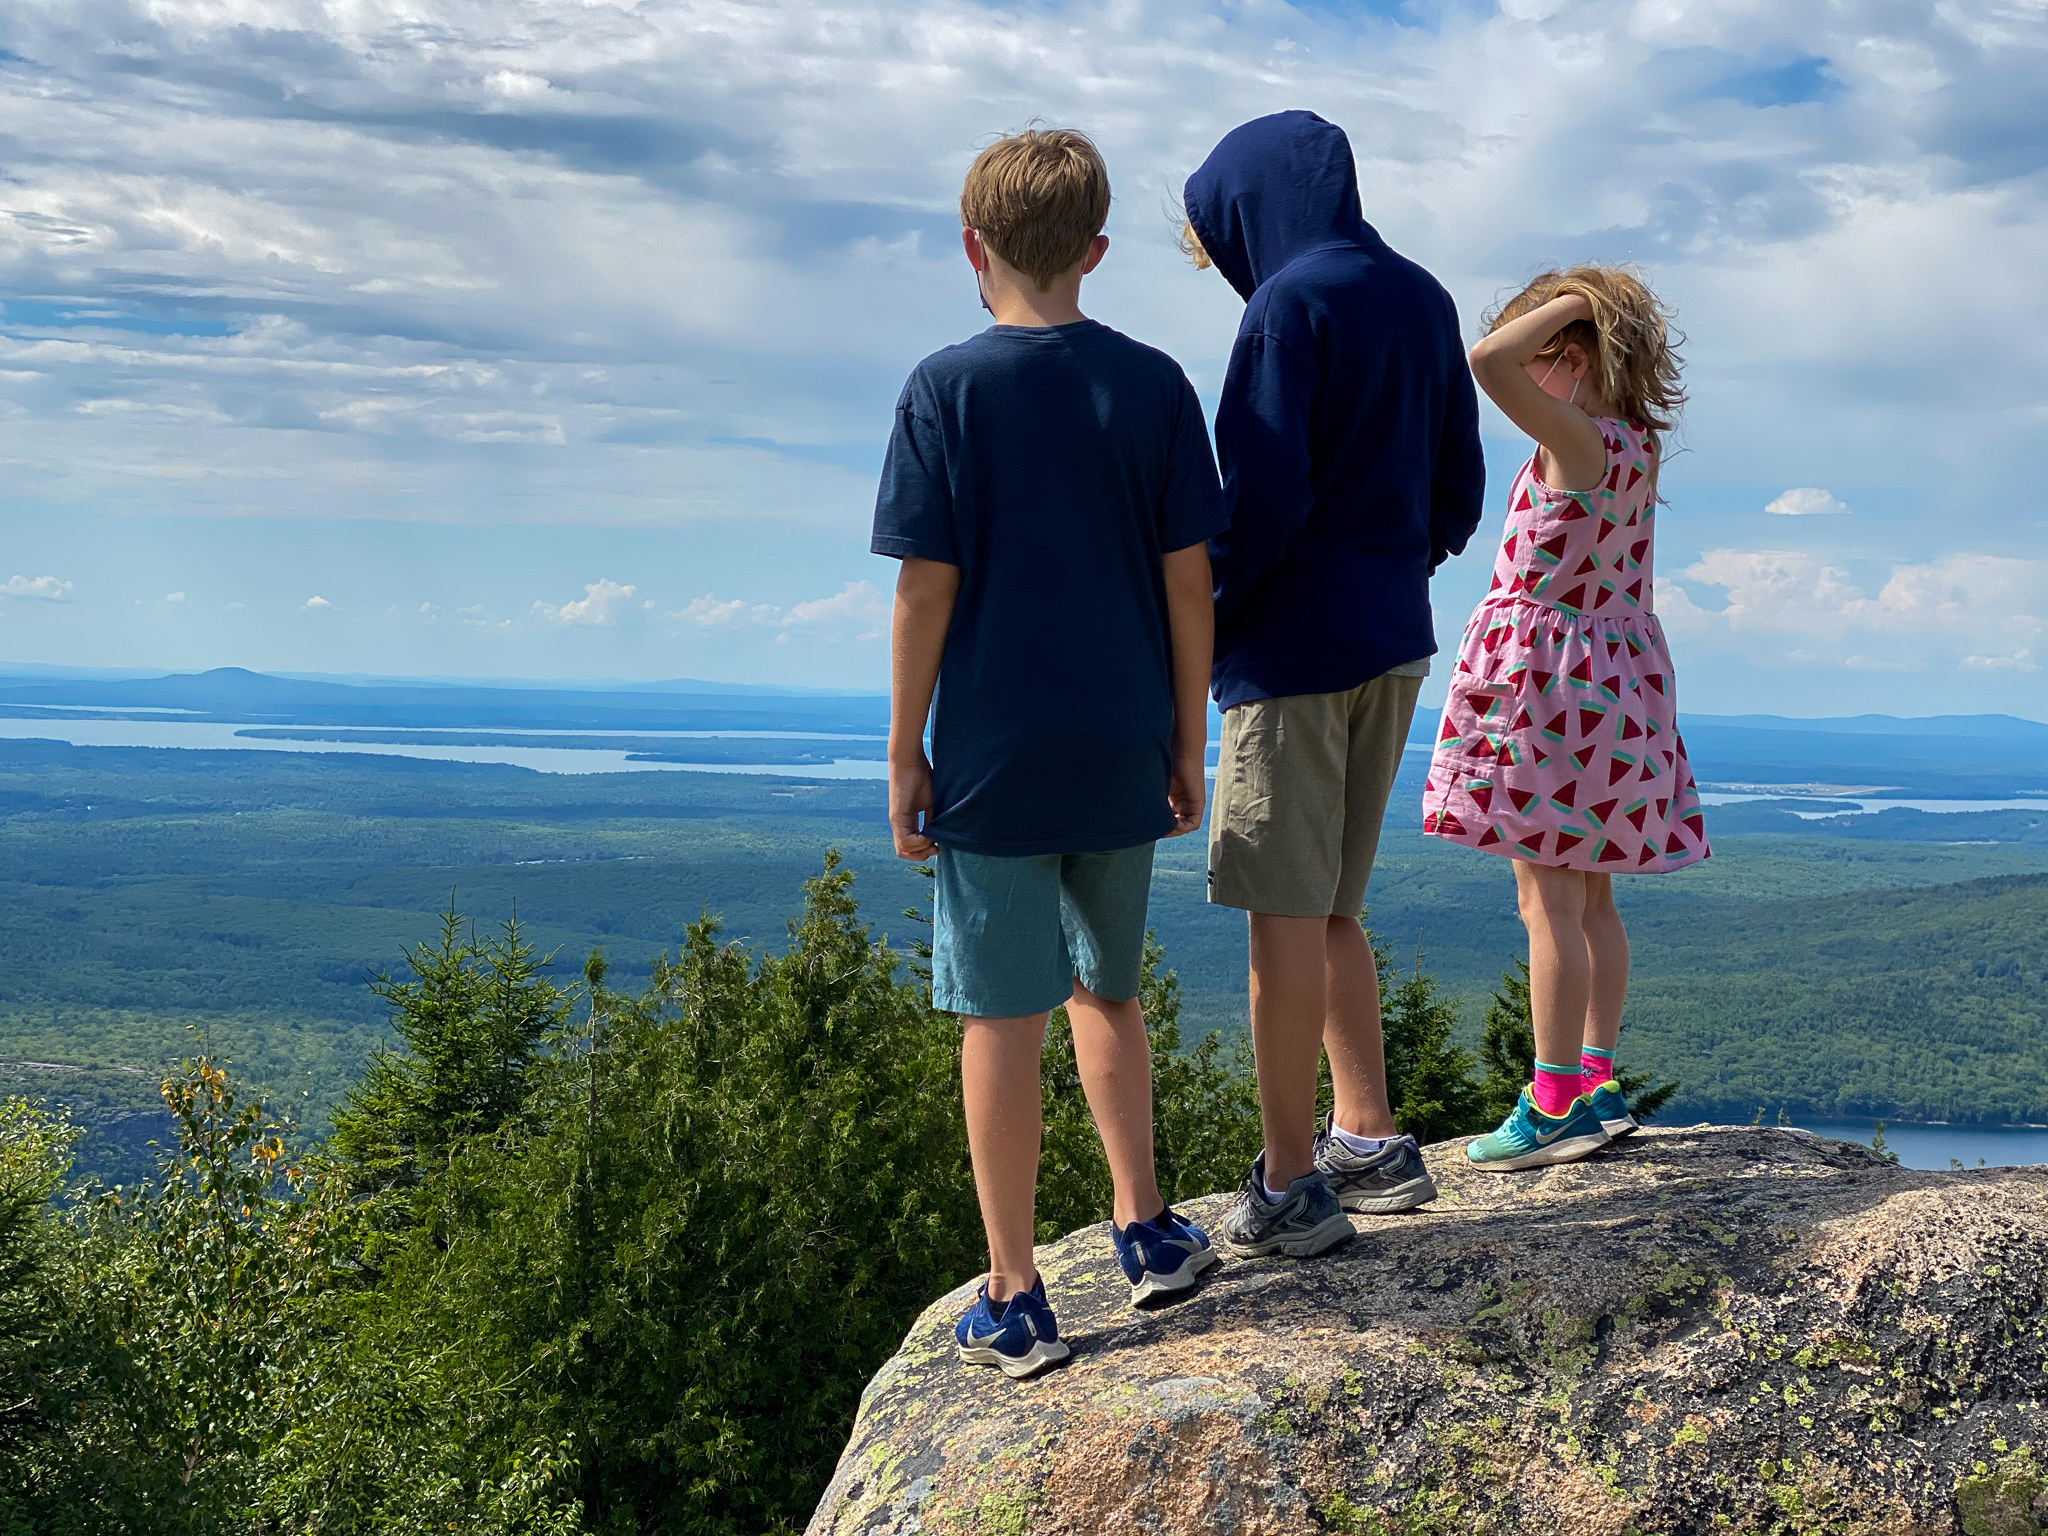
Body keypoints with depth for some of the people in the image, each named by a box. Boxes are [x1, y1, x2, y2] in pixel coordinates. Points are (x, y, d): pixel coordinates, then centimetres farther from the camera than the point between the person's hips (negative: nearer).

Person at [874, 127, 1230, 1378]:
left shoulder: (949, 391, -8)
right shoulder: (1154, 385, 0)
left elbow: (927, 589, -10)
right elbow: (1188, 580, 1)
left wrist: (905, 754, -2)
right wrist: (1187, 747, 9)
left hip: (993, 758, -3)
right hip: (1120, 758, 4)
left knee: (1001, 1017, 3)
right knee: (1108, 990, 22)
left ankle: (1015, 1303, 8)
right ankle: (1145, 1228, 27)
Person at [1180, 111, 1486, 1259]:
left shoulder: (1293, 304, -12)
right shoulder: (1423, 301, 13)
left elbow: (1264, 498, -19)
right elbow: (1460, 484, 16)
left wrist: (1190, 615, -8)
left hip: (1297, 646, -8)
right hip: (1396, 645, 8)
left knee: (1286, 914, -2)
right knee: (1330, 908, 17)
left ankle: (1293, 1186, 2)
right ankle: (1373, 1143, 20)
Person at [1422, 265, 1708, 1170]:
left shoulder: (1580, 443, -18)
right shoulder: (1639, 449, 7)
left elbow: (1487, 360, -28)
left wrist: (1567, 303, -16)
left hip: (1550, 674, -9)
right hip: (1619, 665, 9)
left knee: (1549, 897, -6)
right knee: (1590, 897, 14)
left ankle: (1556, 1104, -3)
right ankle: (1597, 1084, 20)